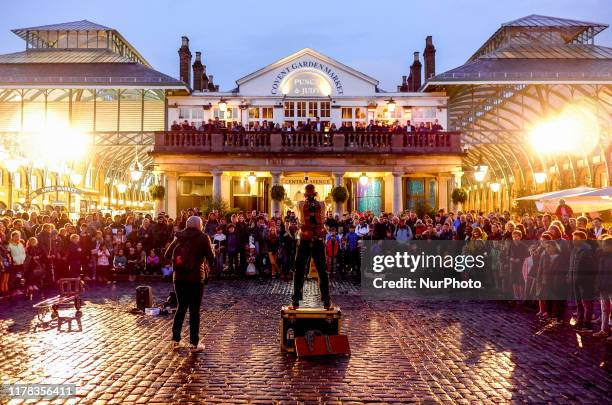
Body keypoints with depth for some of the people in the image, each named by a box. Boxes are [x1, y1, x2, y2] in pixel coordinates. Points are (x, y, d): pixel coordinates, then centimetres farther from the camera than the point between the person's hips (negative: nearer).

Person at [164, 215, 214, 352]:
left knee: (181, 307, 17)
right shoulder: (203, 237, -4)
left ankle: (175, 339, 16)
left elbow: (167, 255, 7)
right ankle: (194, 343, 7)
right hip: (195, 277, -4)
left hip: (179, 277, 4)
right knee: (195, 310, 3)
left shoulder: (179, 236, 6)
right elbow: (211, 259, -7)